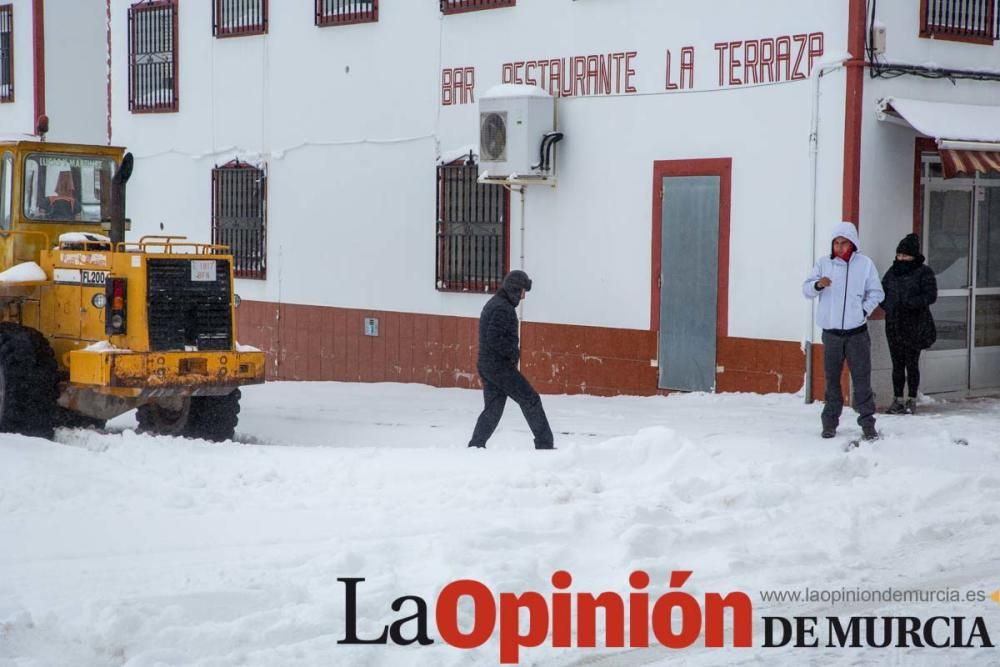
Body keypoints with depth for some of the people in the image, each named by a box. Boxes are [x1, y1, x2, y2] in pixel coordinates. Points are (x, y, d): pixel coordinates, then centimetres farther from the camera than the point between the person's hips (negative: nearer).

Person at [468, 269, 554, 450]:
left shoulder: (492, 304, 17)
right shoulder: (503, 308, -16)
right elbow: (494, 338, -26)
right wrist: (514, 353, -13)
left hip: (486, 366, 10)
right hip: (501, 367, -10)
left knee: (492, 409, 11)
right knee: (531, 401, -1)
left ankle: (475, 446, 7)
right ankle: (544, 444, 4)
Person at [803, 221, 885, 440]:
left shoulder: (865, 264, 1)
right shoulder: (824, 263, 3)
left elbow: (876, 293, 7)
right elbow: (806, 289, 1)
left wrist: (864, 310, -7)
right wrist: (818, 285, -20)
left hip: (857, 332, -1)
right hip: (831, 332, 1)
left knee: (862, 378, -1)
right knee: (832, 379, 8)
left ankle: (867, 422, 4)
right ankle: (830, 422, 16)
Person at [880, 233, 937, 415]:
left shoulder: (923, 272, -4)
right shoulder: (892, 271, 12)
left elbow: (930, 295, -11)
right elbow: (882, 292, 17)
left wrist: (910, 303, -23)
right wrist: (887, 306, -4)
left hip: (914, 326, -5)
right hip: (894, 325, 5)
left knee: (911, 364, 0)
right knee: (897, 364, 8)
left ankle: (912, 400, 8)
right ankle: (897, 400, 14)